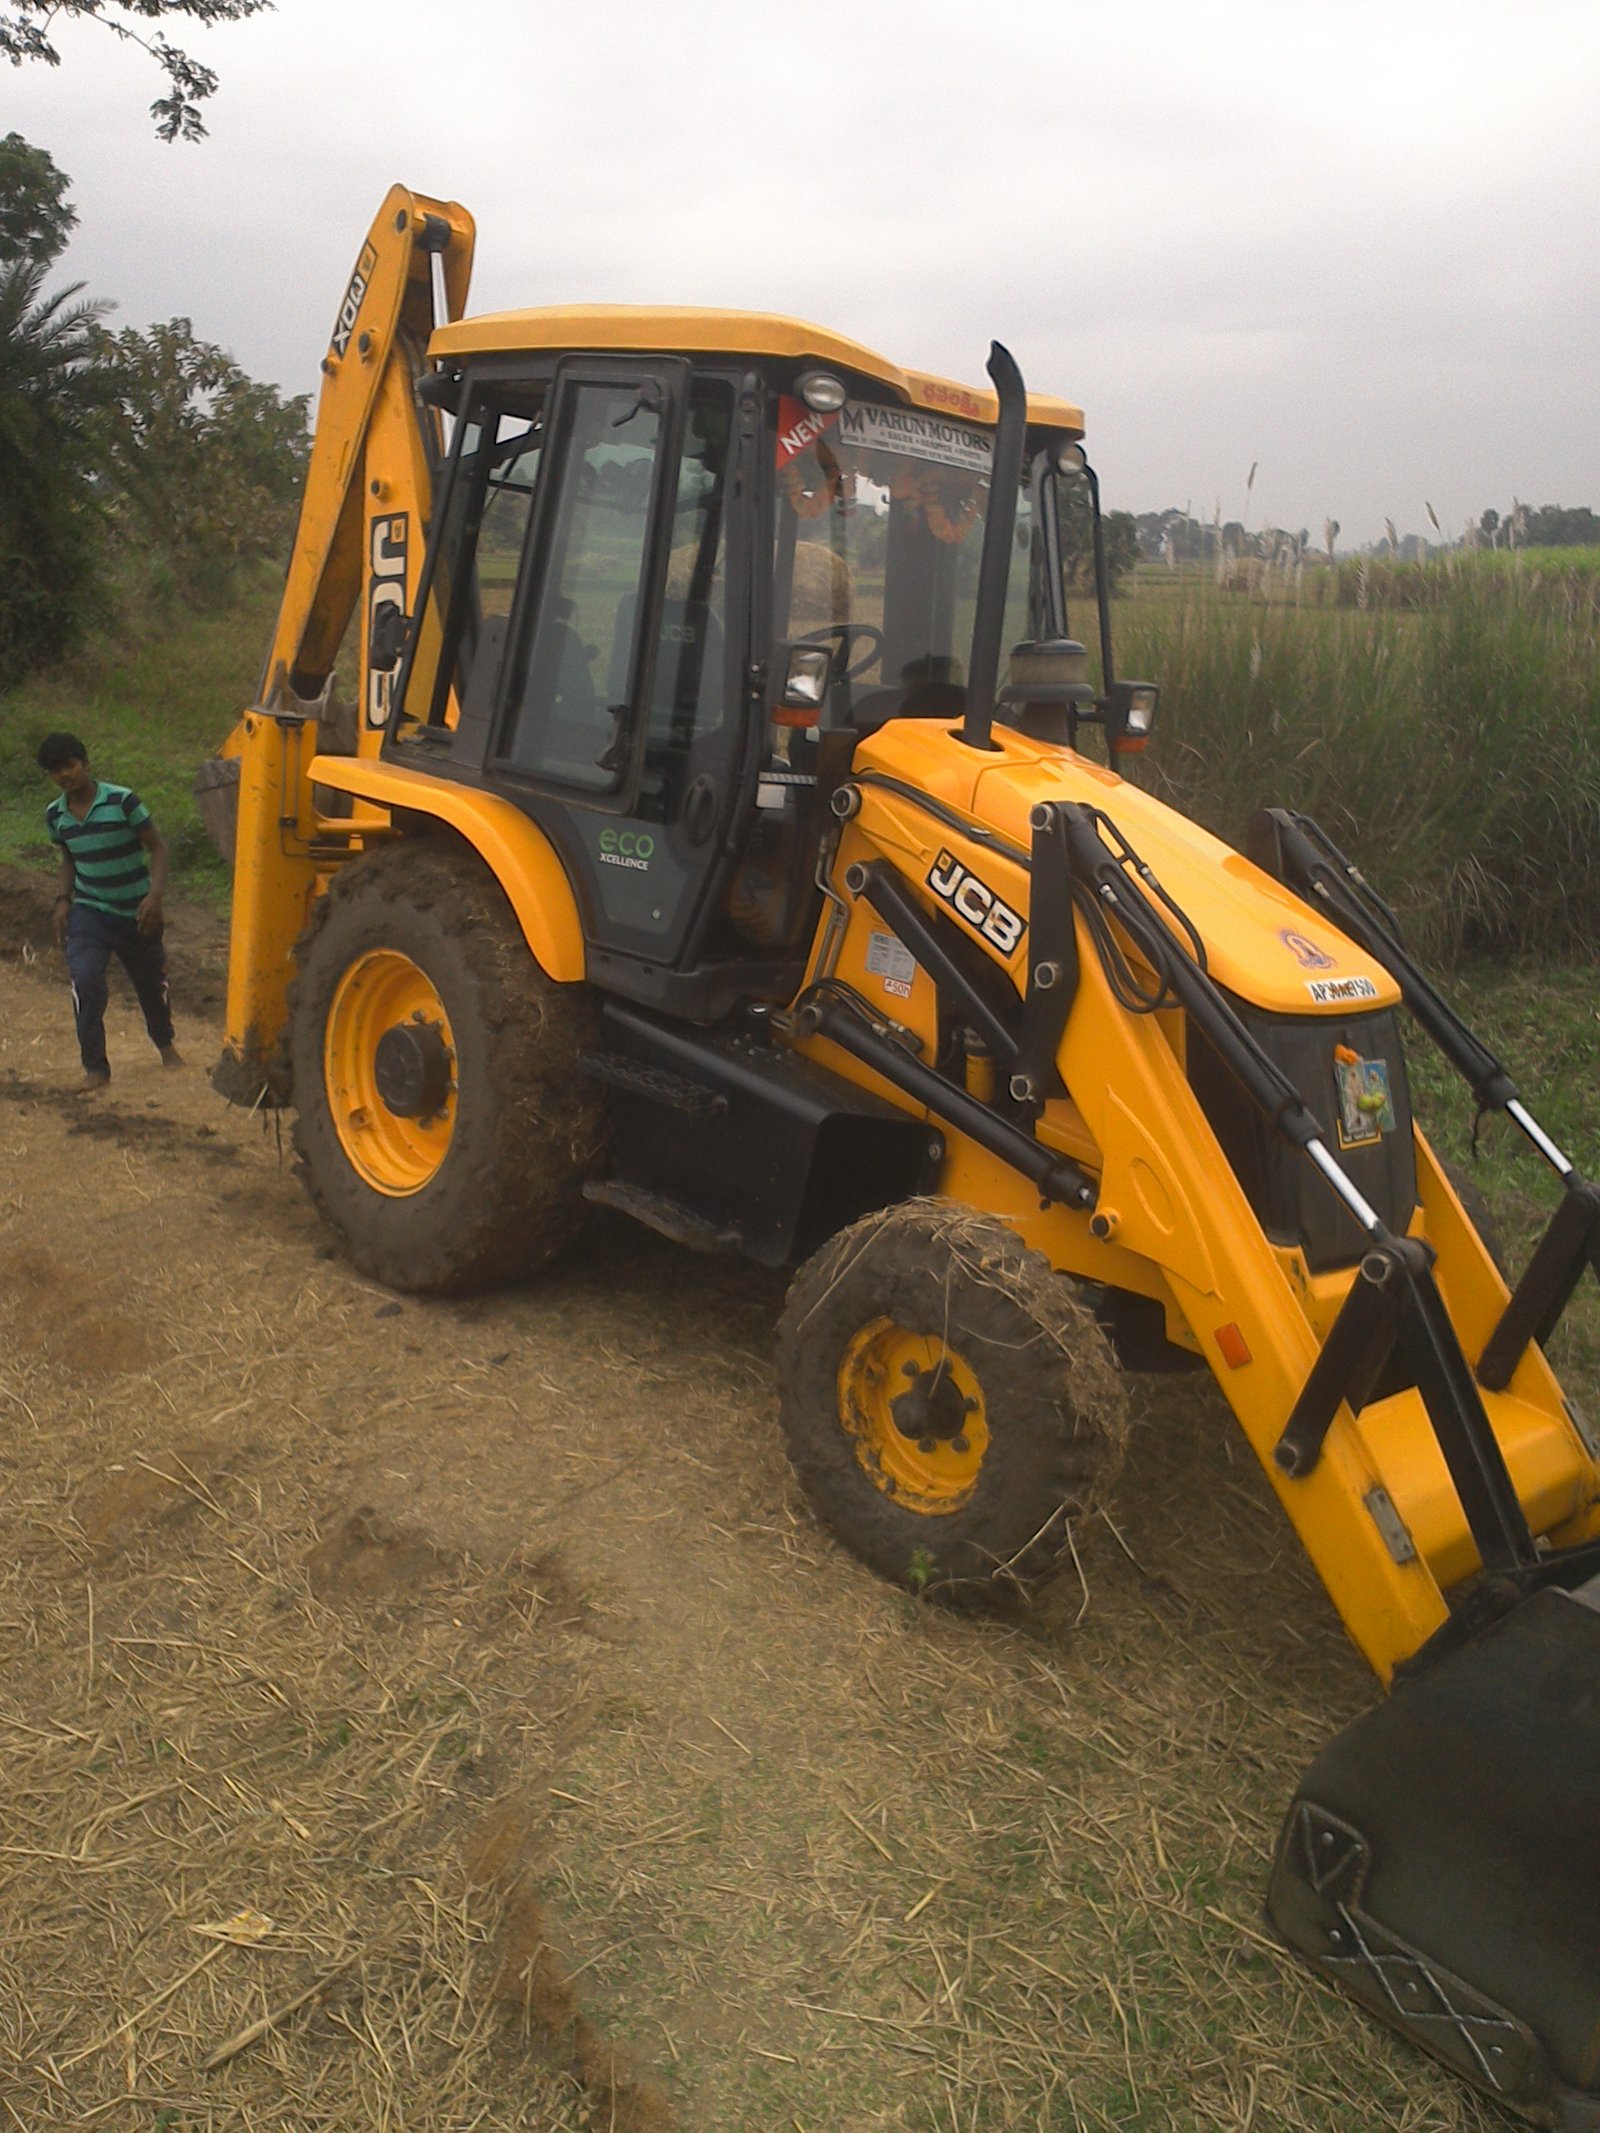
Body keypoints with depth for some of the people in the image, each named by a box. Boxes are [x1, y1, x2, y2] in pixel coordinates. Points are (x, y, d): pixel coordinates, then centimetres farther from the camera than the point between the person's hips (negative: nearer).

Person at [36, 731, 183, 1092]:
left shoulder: (122, 801, -15)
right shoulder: (55, 815, 0)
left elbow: (156, 847, -11)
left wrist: (155, 894, -23)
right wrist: (63, 900, 1)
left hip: (137, 913, -2)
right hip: (88, 911, 2)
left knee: (151, 981, 14)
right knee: (85, 981, -19)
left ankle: (165, 1043, 45)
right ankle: (95, 1066, -7)